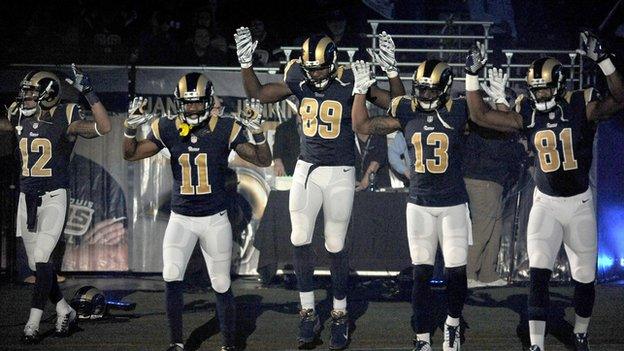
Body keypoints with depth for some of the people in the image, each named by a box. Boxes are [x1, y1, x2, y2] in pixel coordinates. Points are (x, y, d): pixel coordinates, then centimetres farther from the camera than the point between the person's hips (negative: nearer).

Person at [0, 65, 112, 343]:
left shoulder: (65, 119, -11)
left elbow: (103, 127, -23)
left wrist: (88, 92, -29)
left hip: (53, 198, -6)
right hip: (27, 198, 6)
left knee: (41, 259, -13)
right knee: (37, 264, 9)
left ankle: (33, 323, -8)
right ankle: (65, 312, 26)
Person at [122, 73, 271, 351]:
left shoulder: (225, 130, -8)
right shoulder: (168, 130, -3)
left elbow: (263, 161, -7)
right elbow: (131, 155, 4)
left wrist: (257, 132, -24)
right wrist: (131, 127, -14)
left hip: (215, 220, -1)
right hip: (180, 218, 1)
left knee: (221, 285, 3)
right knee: (171, 278, -13)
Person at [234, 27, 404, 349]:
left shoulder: (348, 83, -12)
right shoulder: (299, 80, -3)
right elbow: (258, 93, 5)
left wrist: (392, 72, -24)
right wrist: (246, 63, -7)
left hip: (340, 173, -3)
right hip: (306, 169, 3)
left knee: (335, 246, 3)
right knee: (300, 241, -1)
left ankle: (340, 315, 16)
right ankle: (308, 314, 10)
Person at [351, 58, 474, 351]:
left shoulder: (457, 112, -4)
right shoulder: (407, 113, 2)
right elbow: (362, 126, 6)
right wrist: (361, 90, 0)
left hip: (453, 204, -1)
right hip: (419, 204, 1)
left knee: (456, 271, -1)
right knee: (421, 273, 0)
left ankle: (452, 324, 25)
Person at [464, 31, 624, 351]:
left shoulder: (580, 107, -11)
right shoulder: (527, 114, -5)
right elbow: (480, 115, -5)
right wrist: (472, 75, -13)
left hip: (580, 203, 0)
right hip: (545, 204, 0)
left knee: (585, 276, 9)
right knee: (538, 273, -14)